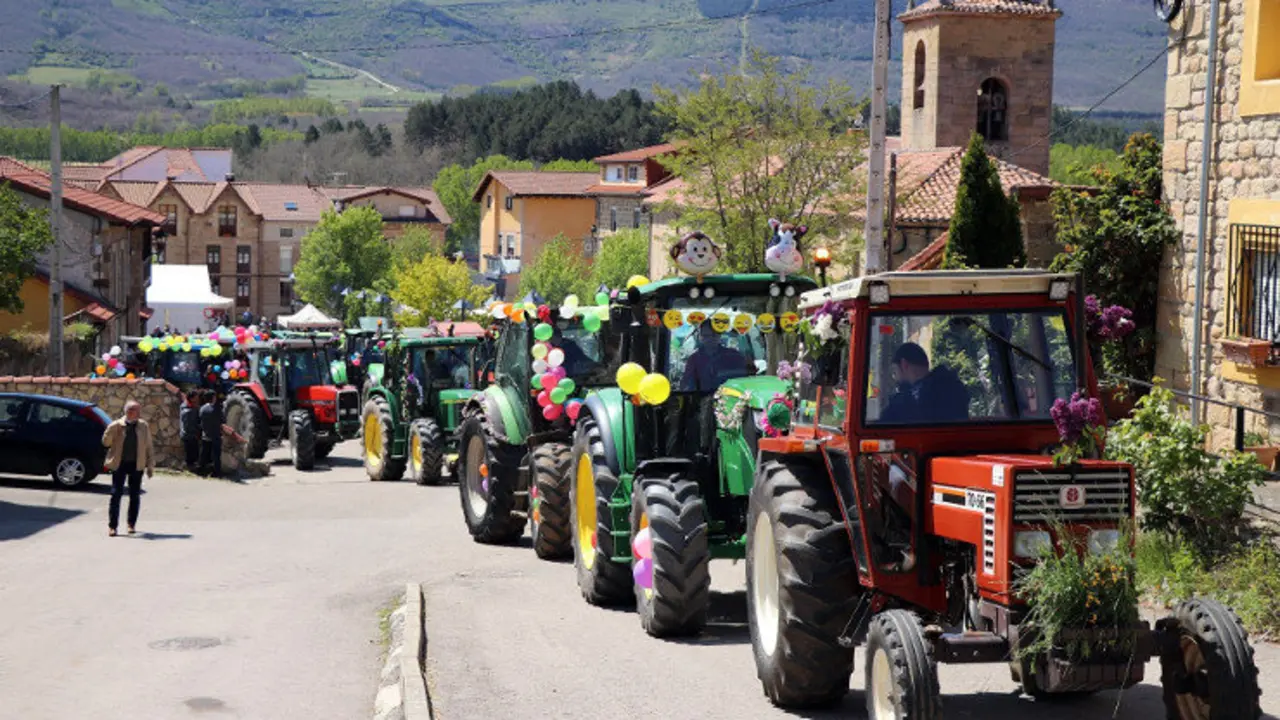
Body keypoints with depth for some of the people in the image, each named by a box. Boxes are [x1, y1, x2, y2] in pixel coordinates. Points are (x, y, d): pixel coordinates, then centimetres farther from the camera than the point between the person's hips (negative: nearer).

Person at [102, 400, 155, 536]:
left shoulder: (143, 426, 5)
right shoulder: (117, 426, 1)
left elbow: (148, 447, 8)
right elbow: (106, 443, -2)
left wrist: (150, 466, 6)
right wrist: (111, 430, -18)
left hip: (136, 465, 2)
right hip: (119, 464, -1)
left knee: (135, 495, 7)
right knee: (116, 494, -4)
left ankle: (132, 524, 19)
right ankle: (112, 525, -1)